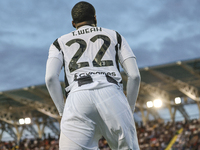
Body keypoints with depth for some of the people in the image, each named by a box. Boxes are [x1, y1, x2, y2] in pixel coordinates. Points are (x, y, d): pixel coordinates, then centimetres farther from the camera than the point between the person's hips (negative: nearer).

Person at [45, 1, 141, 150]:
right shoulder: (115, 36, 28)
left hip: (78, 99, 0)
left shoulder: (60, 42, 27)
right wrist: (129, 109, 24)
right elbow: (135, 75, 15)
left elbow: (51, 78, 7)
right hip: (112, 95, 0)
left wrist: (63, 111, 12)